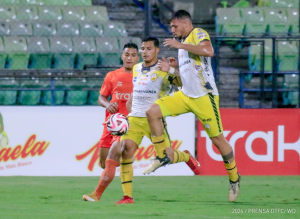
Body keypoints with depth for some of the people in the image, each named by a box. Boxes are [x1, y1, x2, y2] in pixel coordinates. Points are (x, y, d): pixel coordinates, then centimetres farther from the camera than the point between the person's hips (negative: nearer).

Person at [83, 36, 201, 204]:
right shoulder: (136, 69, 14)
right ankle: (128, 196, -9)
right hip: (134, 119, 4)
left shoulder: (163, 70, -5)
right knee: (125, 153, -13)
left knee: (167, 155, -5)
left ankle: (186, 157, 33)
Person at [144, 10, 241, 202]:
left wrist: (180, 45, -25)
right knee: (153, 112, -7)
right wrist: (171, 69, 11)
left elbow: (208, 51, -29)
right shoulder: (184, 42, 18)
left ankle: (234, 178, 15)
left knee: (217, 139, -2)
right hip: (186, 95, 8)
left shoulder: (198, 34, -7)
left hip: (204, 96, -8)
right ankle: (162, 156, 3)